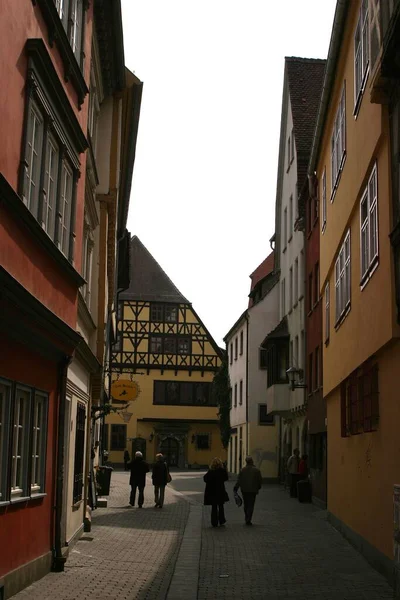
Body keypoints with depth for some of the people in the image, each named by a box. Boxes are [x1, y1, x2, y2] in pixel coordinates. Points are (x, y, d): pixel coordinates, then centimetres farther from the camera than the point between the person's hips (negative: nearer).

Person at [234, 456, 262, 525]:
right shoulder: (257, 470, -6)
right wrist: (258, 488, 16)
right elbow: (260, 480, 0)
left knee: (246, 505, 14)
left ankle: (247, 519, 21)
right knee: (251, 505, 1)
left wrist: (236, 488, 4)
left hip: (244, 490, 1)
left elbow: (239, 480, -3)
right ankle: (248, 520, -9)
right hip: (253, 490, -1)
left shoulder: (243, 470, -4)